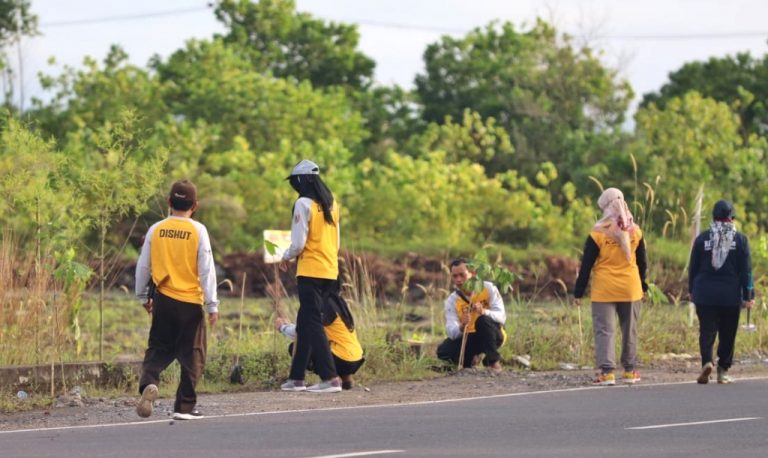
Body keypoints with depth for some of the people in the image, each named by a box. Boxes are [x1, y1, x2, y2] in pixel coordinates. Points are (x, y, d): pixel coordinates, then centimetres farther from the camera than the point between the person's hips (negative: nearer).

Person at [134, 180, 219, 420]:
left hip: (163, 300, 3)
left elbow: (143, 266, 7)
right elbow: (206, 270, -7)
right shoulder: (198, 231, -6)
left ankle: (149, 382, -15)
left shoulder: (156, 230, 1)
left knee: (158, 349, 13)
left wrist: (143, 296, 22)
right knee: (191, 355, 7)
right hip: (191, 301, -3)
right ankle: (184, 406, 7)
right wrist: (212, 305, -3)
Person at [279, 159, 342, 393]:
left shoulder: (304, 204, -12)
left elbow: (298, 244, -14)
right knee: (305, 324, 14)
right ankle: (296, 378, 17)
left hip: (310, 272, -8)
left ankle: (330, 378, -13)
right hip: (330, 271, 8)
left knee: (312, 324, -5)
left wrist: (286, 257, 3)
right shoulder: (331, 203, 12)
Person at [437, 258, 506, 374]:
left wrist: (484, 312, -43)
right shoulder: (452, 300, -8)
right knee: (443, 351, -24)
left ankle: (493, 361, -18)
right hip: (468, 339, 3)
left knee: (483, 320, -34)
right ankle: (471, 359, 10)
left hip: (493, 336, -3)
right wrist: (462, 327, -43)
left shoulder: (488, 288, -12)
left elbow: (501, 316, -22)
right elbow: (451, 333, -19)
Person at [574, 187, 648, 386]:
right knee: (630, 330, 13)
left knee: (604, 330, -2)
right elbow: (642, 262, 12)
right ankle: (630, 370, 18)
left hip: (604, 290, -3)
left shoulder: (598, 233, -10)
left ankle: (607, 371, -10)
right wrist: (643, 286, 25)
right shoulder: (635, 232, 2)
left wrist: (578, 292, 0)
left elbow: (586, 265, -6)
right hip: (631, 289, 3)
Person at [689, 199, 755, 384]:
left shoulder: (702, 238, 0)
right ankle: (723, 371, 9)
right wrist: (748, 296, 3)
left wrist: (692, 290, 18)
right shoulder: (740, 239, -3)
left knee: (707, 331, 0)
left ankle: (707, 361, -24)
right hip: (731, 296, 0)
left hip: (705, 294, 0)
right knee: (727, 334, 9)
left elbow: (693, 267, 6)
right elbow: (746, 270, -2)